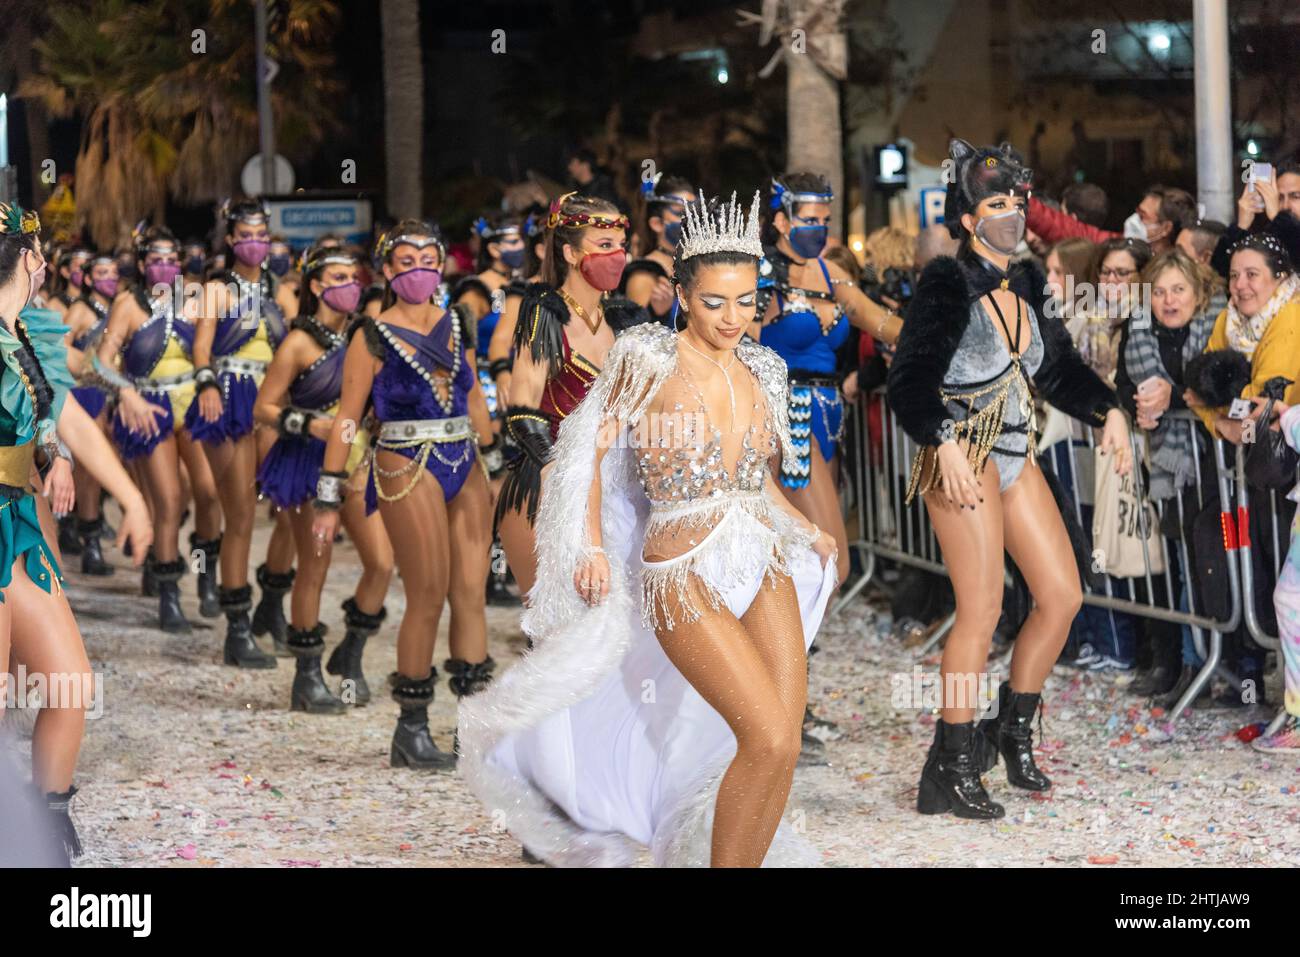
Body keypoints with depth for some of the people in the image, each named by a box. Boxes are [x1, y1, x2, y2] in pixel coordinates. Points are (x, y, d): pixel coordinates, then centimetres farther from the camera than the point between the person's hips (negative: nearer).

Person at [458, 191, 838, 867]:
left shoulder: (759, 370, 10)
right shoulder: (648, 359, -7)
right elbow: (591, 447, -1)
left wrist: (808, 532, 17)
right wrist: (591, 546, -10)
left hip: (765, 569, 6)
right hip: (684, 579, -6)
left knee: (781, 746, -5)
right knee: (769, 739, -18)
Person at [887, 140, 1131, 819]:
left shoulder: (1025, 286, 9)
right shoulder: (947, 285, -13)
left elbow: (1058, 366, 19)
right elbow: (909, 380, -18)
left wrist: (1107, 409, 5)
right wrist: (944, 443, -30)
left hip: (1015, 452, 8)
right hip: (961, 456, -8)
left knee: (1062, 595, 7)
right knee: (982, 609, -12)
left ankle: (1013, 731, 25)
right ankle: (953, 771, -4)